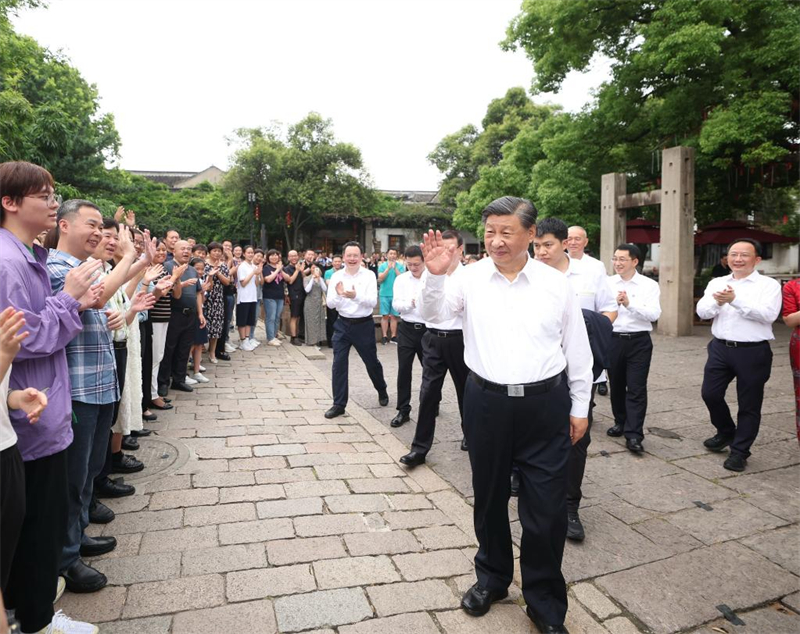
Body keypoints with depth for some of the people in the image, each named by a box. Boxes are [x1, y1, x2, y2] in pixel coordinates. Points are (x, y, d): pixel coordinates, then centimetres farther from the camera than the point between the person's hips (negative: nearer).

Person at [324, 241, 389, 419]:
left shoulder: (369, 275, -9)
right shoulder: (336, 276, -3)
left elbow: (373, 301, -18)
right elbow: (330, 304, -6)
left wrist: (356, 296, -36)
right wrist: (338, 294, -27)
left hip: (364, 325, -1)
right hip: (343, 324, 2)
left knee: (372, 362, 14)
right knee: (339, 364, -1)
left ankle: (382, 391, 41)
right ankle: (339, 404, 11)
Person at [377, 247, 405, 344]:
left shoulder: (400, 266, 2)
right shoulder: (382, 265, 3)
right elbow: (380, 279, -8)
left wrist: (395, 268, -13)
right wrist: (388, 268, -13)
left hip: (396, 294, 0)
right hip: (384, 294, 0)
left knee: (394, 316, 2)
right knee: (385, 315, 1)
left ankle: (393, 336, 7)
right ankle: (384, 336, 4)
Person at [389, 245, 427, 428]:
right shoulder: (401, 279, 3)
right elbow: (396, 305, -4)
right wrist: (410, 303, -22)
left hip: (427, 329, -2)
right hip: (406, 329, 2)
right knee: (404, 370, 4)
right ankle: (403, 411, 13)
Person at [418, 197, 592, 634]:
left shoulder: (555, 283, 0)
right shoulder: (471, 277, -1)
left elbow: (577, 349, 6)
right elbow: (433, 314, -6)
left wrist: (580, 407, 7)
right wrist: (434, 274, -24)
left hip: (545, 405, 0)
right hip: (486, 402, 1)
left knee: (546, 507, 5)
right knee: (489, 497, 16)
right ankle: (492, 578, 41)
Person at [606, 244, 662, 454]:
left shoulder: (649, 285, -1)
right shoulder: (608, 283, 5)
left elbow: (654, 314, -12)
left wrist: (629, 304, -23)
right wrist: (615, 302, -22)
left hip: (639, 341, -3)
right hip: (613, 340, 3)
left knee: (636, 389, -4)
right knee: (616, 386, 15)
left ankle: (634, 435, -2)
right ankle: (620, 422, 34)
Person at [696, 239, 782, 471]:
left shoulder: (768, 285, -2)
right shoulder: (716, 283, 10)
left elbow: (768, 314, -18)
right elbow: (702, 312, -1)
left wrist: (735, 300, -26)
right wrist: (717, 302, -22)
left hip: (753, 352, -4)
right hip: (720, 348, 4)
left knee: (749, 405, 5)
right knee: (710, 394, 8)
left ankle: (740, 452, 21)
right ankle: (726, 432, 36)